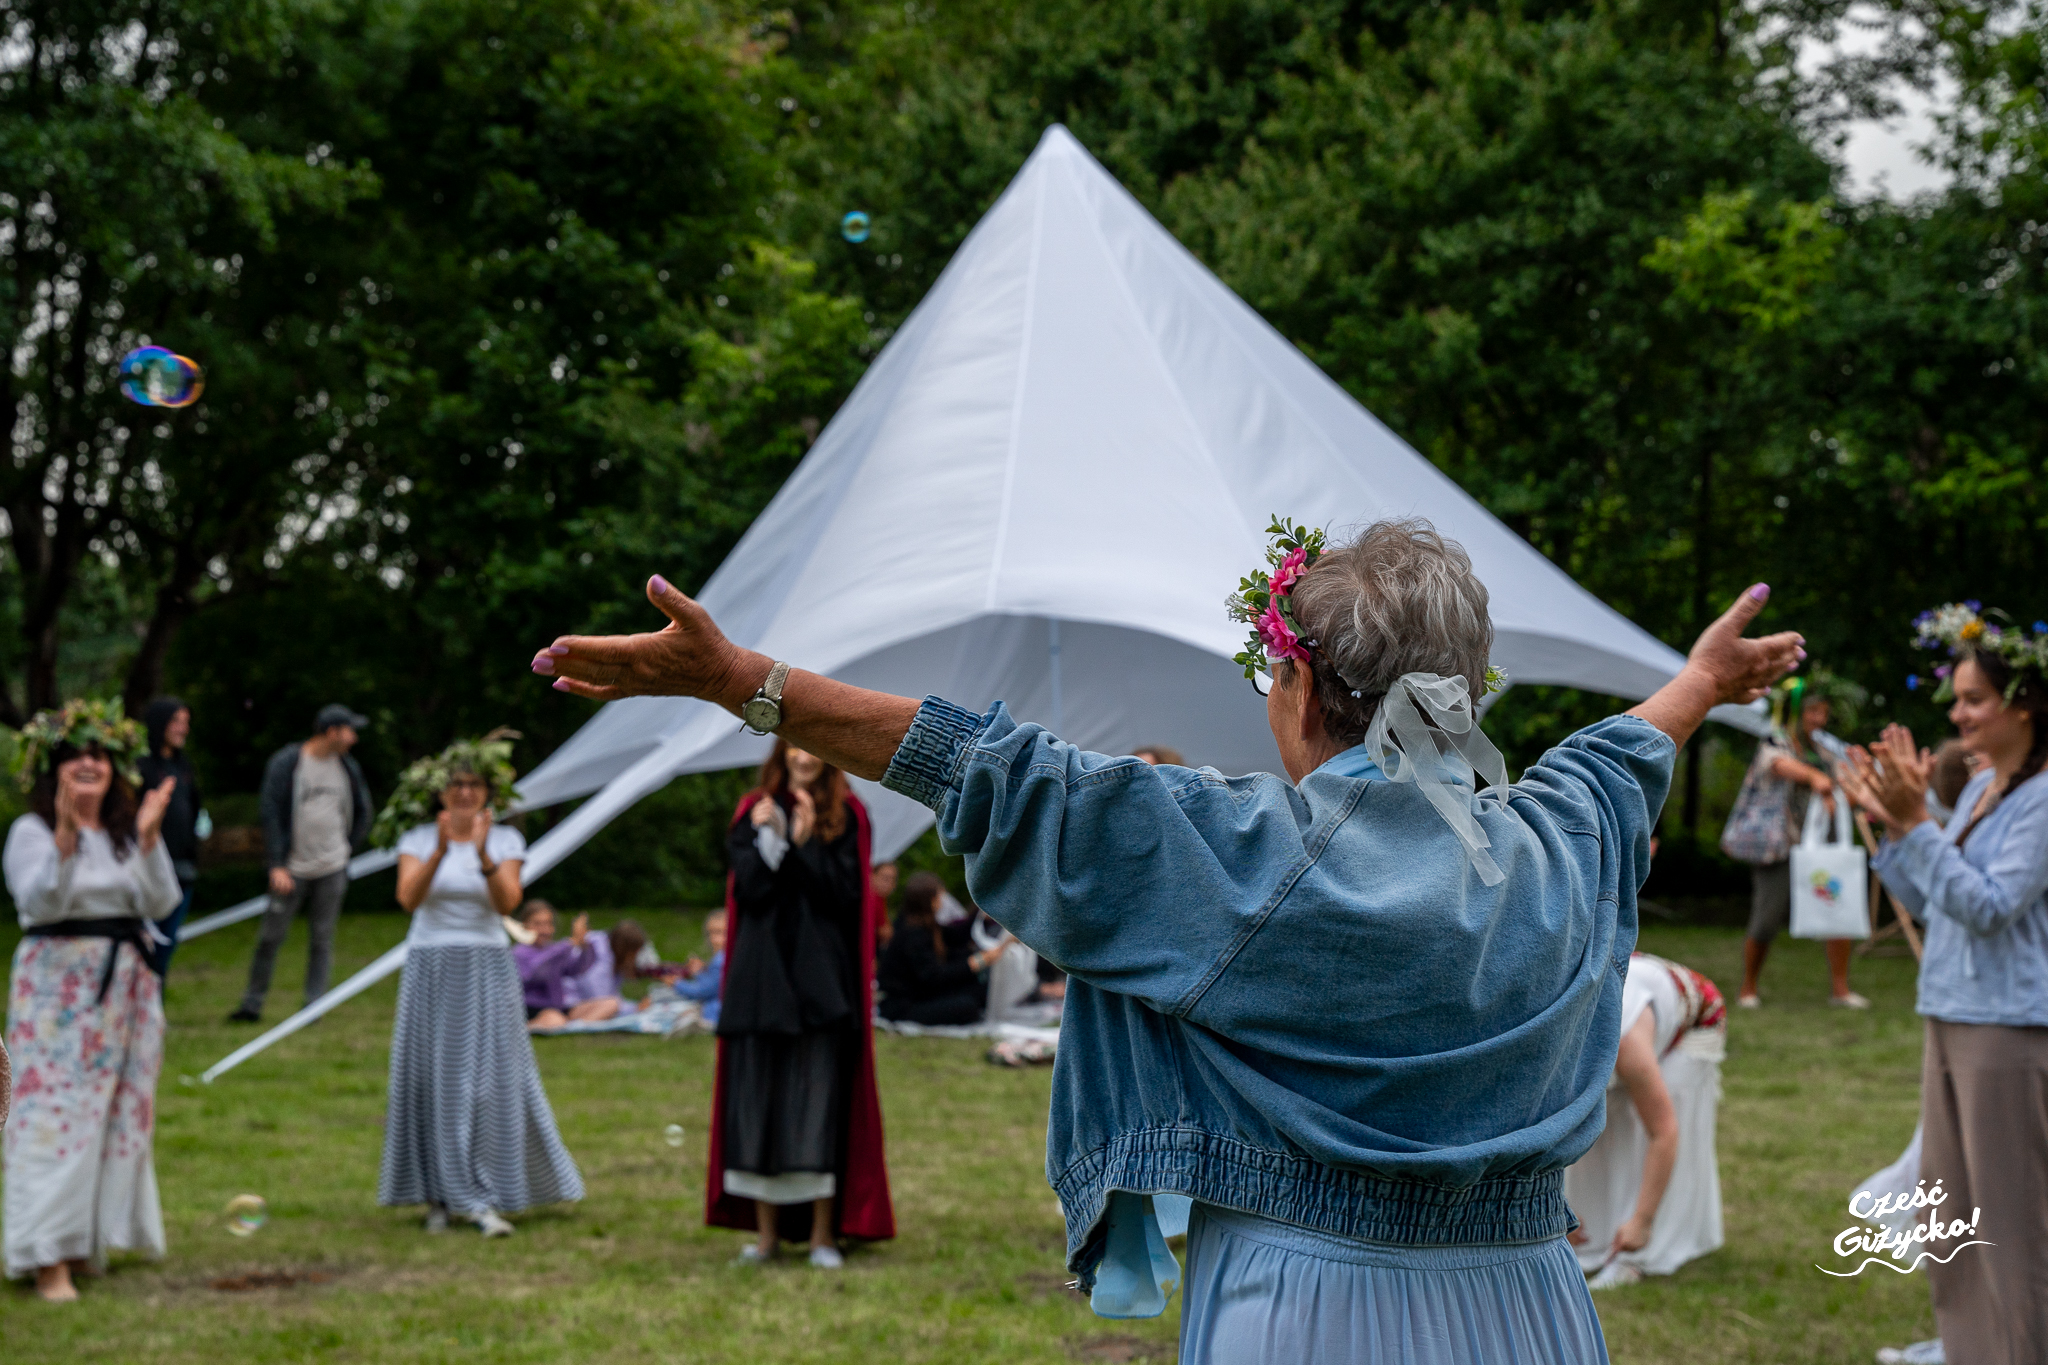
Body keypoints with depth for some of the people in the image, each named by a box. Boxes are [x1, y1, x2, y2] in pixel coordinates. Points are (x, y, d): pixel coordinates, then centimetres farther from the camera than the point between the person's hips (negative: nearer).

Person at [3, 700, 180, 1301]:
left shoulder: (128, 833, 9)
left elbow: (161, 903, -3)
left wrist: (149, 838, -15)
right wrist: (64, 840, -31)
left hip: (126, 982, 6)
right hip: (58, 980, -6)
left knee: (121, 1109, 7)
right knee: (56, 1109, -10)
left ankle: (91, 1238, 19)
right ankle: (48, 1258, -9)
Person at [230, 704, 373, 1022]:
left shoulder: (348, 768, 7)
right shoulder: (285, 764, -6)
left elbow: (362, 812, 22)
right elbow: (272, 814, -8)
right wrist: (277, 865, -13)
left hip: (332, 869, 3)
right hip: (292, 870, -3)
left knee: (322, 940, 3)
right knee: (271, 937, 1)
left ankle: (313, 1006, 9)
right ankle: (252, 1004, 11)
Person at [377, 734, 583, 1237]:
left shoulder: (505, 840, 3)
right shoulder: (419, 838, 4)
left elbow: (508, 902, -12)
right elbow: (408, 898, -12)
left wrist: (483, 855, -25)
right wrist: (440, 851, -24)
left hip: (486, 970, 0)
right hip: (430, 969, 1)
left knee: (491, 1077, -6)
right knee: (430, 1078, 1)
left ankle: (485, 1199, -2)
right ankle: (439, 1195, 11)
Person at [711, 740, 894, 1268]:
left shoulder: (846, 815, 4)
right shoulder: (755, 812, 8)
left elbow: (846, 893, -6)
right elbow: (746, 891, -2)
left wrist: (807, 843, -16)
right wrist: (770, 839, -17)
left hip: (821, 978, -2)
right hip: (763, 972, 2)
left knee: (819, 1097, -4)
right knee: (758, 1097, 3)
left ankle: (823, 1232, 2)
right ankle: (766, 1229, 13)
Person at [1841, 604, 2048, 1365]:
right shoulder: (1981, 788, 12)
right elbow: (1924, 902, 15)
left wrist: (1915, 823, -23)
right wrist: (1888, 822, 4)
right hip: (1950, 1016, 9)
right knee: (1946, 1197, 16)